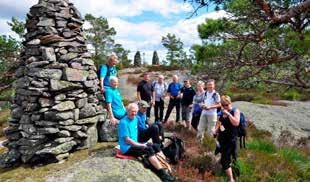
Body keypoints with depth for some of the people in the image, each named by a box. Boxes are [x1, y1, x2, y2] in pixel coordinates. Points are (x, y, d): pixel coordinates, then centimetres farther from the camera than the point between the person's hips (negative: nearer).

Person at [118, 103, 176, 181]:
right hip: (127, 148, -8)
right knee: (149, 149, -26)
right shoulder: (124, 122, -18)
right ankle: (163, 173, -24)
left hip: (135, 144, 9)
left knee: (155, 146, -6)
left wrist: (141, 144, 8)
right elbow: (127, 140, -20)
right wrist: (141, 145, -16)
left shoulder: (135, 119, 8)